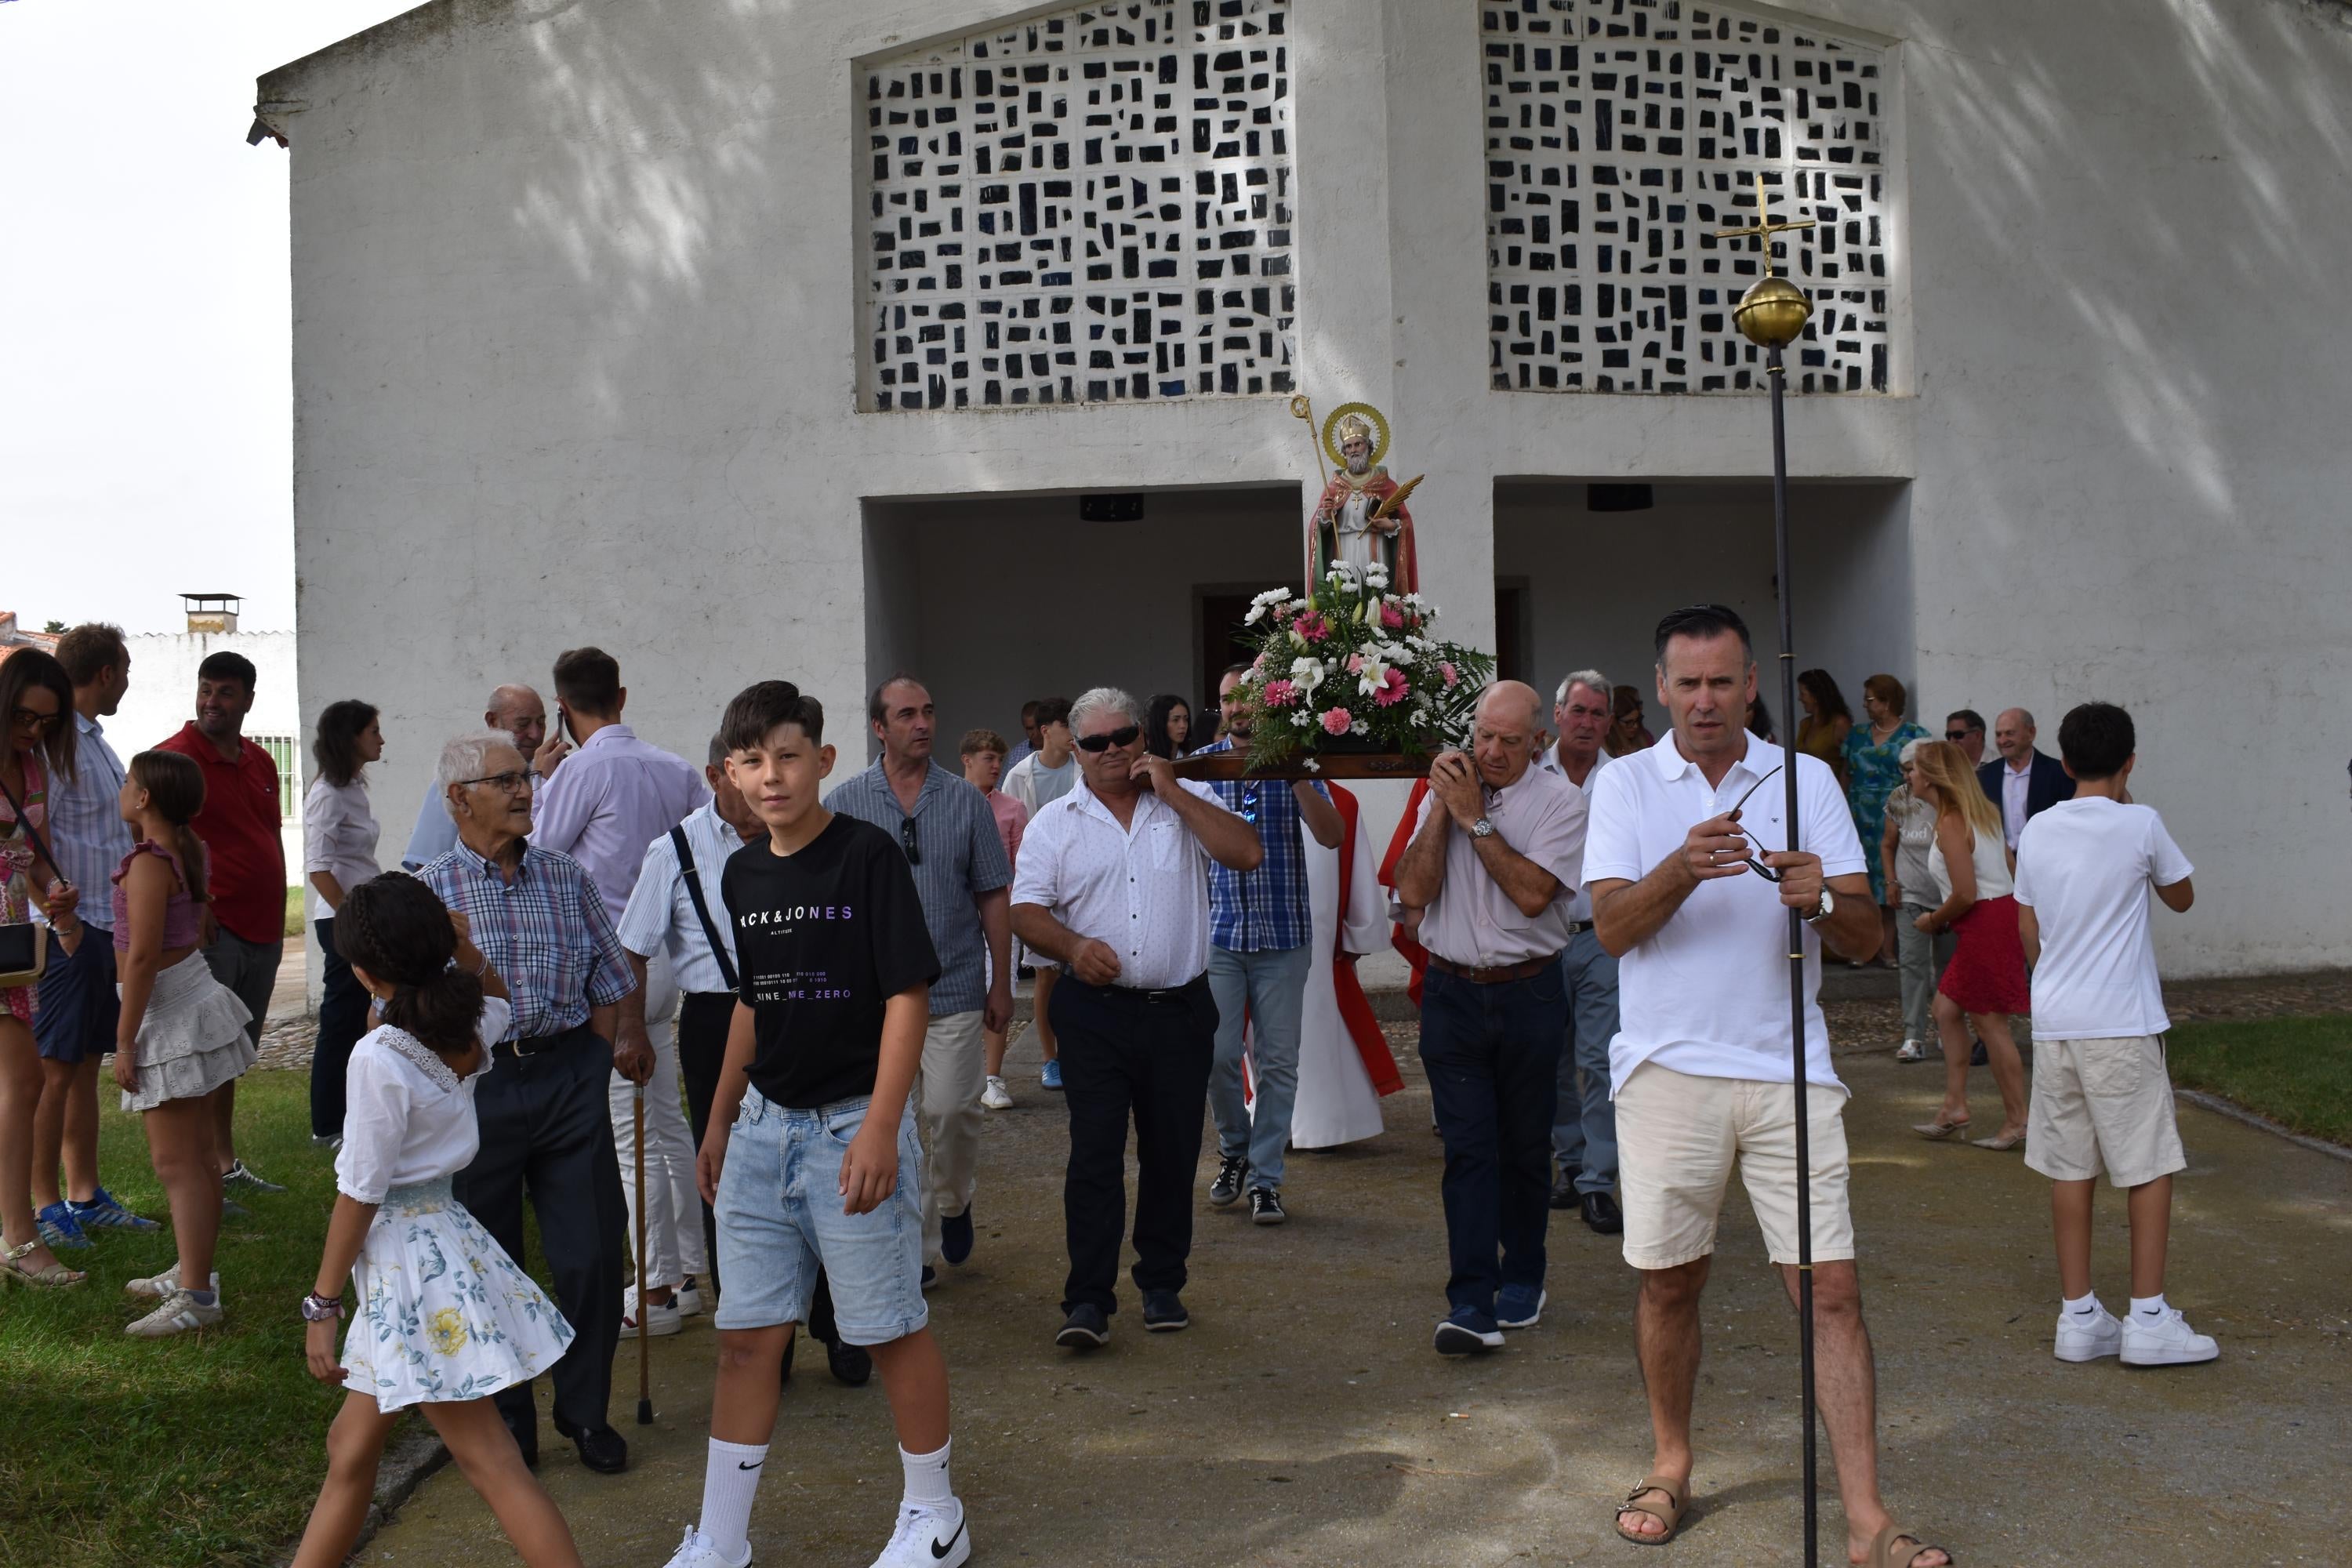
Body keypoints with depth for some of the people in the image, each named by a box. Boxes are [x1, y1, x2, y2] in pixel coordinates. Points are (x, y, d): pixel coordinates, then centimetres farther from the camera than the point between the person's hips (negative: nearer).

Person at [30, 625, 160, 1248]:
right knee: (55, 1071, -3)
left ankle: (84, 1196, 22)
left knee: (86, 1067, 14)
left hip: (104, 927, 10)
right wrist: (59, 911, -23)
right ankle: (45, 1204, 4)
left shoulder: (96, 741, 17)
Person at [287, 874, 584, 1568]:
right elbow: (496, 995, 27)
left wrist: (323, 1303, -9)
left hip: (407, 1257, -9)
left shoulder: (380, 1057, -21)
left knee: (492, 1465, -4)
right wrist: (462, 946, 7)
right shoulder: (469, 1026, 1)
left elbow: (360, 1194, -17)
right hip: (439, 1233, 9)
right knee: (351, 1446, 20)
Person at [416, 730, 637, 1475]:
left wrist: (586, 1069, 3)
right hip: (475, 1084, -2)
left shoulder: (566, 876, 7)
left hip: (571, 1078, 2)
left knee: (591, 1253, 3)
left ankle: (586, 1410, 20)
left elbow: (609, 982, 11)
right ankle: (505, 1417, 24)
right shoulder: (431, 892, -1)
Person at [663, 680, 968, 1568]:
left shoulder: (868, 856, -11)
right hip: (763, 1126, 6)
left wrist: (880, 1128, -20)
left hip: (852, 1125, -6)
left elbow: (907, 995, -14)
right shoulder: (742, 874, 9)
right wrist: (720, 1121, 21)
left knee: (891, 1328, 5)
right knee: (747, 1335, 9)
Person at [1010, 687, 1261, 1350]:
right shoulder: (1054, 823, 6)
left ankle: (1162, 1286, 21)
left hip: (1181, 1010, 1)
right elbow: (1026, 910, 0)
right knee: (1095, 1153, -7)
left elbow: (1247, 853, -8)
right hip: (1095, 1012, -1)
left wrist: (1172, 793, -8)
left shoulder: (1188, 802, 7)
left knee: (1172, 1154, 8)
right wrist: (1073, 945, -20)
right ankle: (1088, 1300, -5)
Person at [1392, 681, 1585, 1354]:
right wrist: (1441, 809, -10)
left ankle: (1522, 1280, 28)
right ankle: (1471, 1304, -7)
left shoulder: (1560, 800, -4)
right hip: (1453, 991, 1)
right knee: (1468, 1147, -5)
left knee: (1525, 1146, 10)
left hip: (1529, 994, -1)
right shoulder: (1446, 791, 6)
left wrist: (1476, 819, -14)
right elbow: (1413, 891, -4)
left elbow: (1531, 894, -16)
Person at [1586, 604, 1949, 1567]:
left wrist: (1821, 900, -21)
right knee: (1668, 1280, 9)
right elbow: (1614, 926, -9)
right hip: (1669, 1070, 0)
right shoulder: (1626, 786, 4)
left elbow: (1865, 935, 1)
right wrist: (1684, 867, -27)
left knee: (1832, 1286, -3)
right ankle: (1671, 1465, 31)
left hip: (1787, 1069, 0)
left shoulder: (1807, 780, 6)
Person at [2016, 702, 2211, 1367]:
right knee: (2150, 1165, 5)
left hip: (2054, 1020, 5)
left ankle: (2079, 1317, 14)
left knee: (2070, 1168, 9)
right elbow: (2181, 897, 9)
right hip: (2122, 1024, -5)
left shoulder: (2038, 831, 5)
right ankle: (2148, 1318, 5)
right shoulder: (2140, 825, -8)